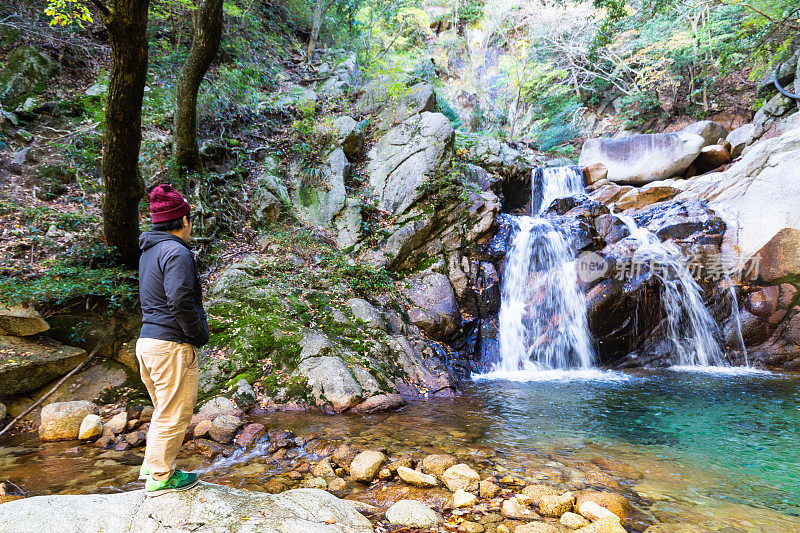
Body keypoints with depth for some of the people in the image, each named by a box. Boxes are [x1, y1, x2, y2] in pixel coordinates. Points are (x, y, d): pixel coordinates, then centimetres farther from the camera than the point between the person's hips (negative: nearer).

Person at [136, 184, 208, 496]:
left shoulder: (149, 251, 14)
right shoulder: (176, 252, -17)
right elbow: (180, 303, -24)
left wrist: (195, 295, 16)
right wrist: (200, 334, -11)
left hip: (147, 340, 10)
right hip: (172, 344, -10)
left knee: (165, 410, 23)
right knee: (174, 414, 5)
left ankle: (152, 466, 35)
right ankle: (160, 478, 18)